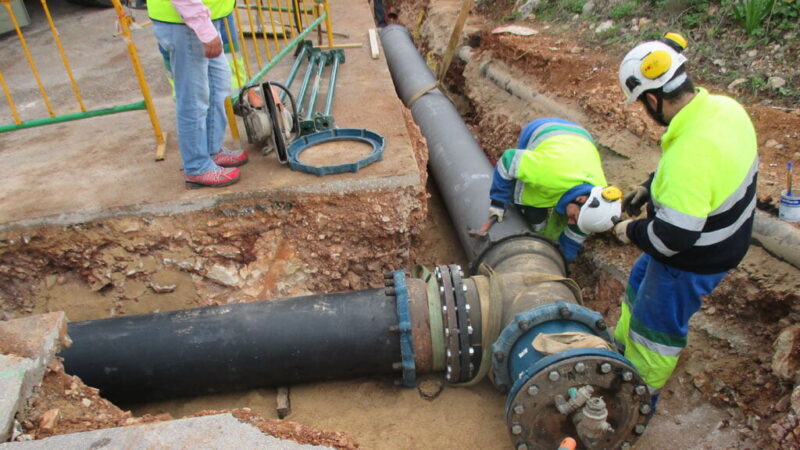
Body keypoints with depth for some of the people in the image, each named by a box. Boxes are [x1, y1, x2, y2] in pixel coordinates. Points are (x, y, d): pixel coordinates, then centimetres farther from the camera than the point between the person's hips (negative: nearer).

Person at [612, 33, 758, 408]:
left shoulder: (689, 155, -39)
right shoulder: (724, 107, -9)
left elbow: (674, 236, -35)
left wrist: (632, 231, -17)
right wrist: (650, 186, 6)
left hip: (694, 262, -9)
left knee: (657, 324, 13)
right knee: (640, 284, 29)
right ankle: (624, 347, 53)